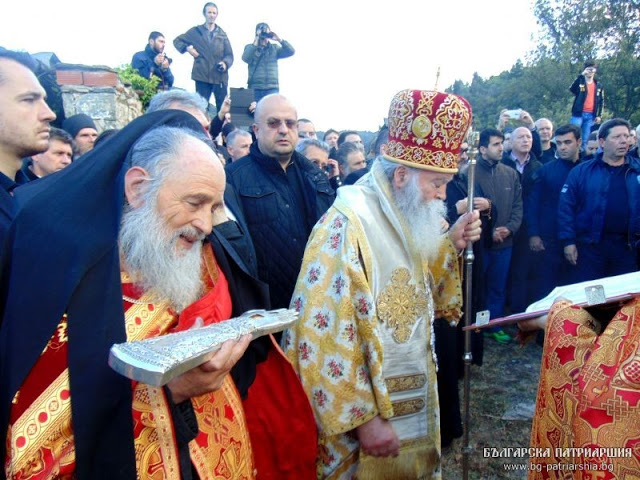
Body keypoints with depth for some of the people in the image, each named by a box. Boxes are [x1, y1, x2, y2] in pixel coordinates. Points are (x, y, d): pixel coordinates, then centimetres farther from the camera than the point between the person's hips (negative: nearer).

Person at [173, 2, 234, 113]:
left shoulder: (222, 34, 12)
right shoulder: (195, 31, 10)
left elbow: (229, 55, 8)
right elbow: (177, 41, 17)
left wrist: (225, 63, -13)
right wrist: (187, 48, -2)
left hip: (220, 77, 1)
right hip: (202, 76, -1)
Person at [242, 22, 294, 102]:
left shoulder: (274, 48, 12)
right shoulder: (250, 47, 10)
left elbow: (291, 51, 1)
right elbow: (245, 58, -10)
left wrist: (279, 40, -9)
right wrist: (255, 44, -13)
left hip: (272, 88, 0)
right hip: (255, 88, 0)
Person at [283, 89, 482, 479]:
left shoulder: (404, 216, 3)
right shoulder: (347, 224, -23)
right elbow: (327, 334, -26)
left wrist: (450, 244, -2)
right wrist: (362, 416, -22)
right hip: (365, 409, -8)